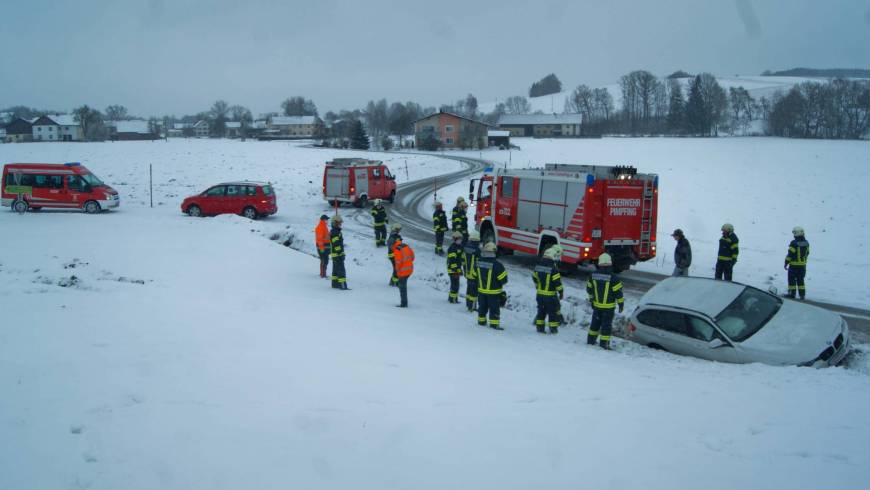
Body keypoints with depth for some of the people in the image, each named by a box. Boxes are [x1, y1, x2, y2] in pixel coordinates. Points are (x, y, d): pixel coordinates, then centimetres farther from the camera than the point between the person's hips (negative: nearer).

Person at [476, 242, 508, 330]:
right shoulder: (496, 264, -22)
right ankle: (494, 324, 9)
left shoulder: (478, 262, -5)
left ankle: (481, 321, 31)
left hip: (481, 290, 5)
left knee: (482, 306, 20)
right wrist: (502, 282, 7)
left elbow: (475, 275, 8)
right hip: (494, 292, -5)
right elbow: (503, 278, -16)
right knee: (494, 308, 6)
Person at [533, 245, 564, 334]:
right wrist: (561, 292, -4)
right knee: (553, 311, 8)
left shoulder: (538, 266, 1)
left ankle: (539, 327, 16)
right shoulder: (553, 269, -20)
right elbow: (557, 282, -17)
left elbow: (534, 277, 13)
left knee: (541, 310, 15)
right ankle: (553, 328, 14)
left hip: (540, 294, 6)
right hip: (550, 295, -6)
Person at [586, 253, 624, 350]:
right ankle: (604, 344, 6)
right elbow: (618, 292, -13)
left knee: (595, 323, 20)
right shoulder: (613, 278, -18)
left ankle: (591, 340, 28)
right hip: (608, 307, -5)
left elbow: (589, 289, 8)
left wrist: (591, 299, 23)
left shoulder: (593, 276, -4)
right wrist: (621, 303, 0)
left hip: (596, 305, 5)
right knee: (606, 325, 4)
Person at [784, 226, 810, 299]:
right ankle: (802, 294, 14)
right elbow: (807, 253, 13)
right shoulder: (806, 243, 4)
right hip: (803, 265, 7)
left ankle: (792, 293, 6)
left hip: (794, 265, -7)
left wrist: (786, 263, -9)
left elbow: (790, 254, -17)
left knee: (792, 279, 4)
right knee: (800, 280, 15)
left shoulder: (794, 243, -18)